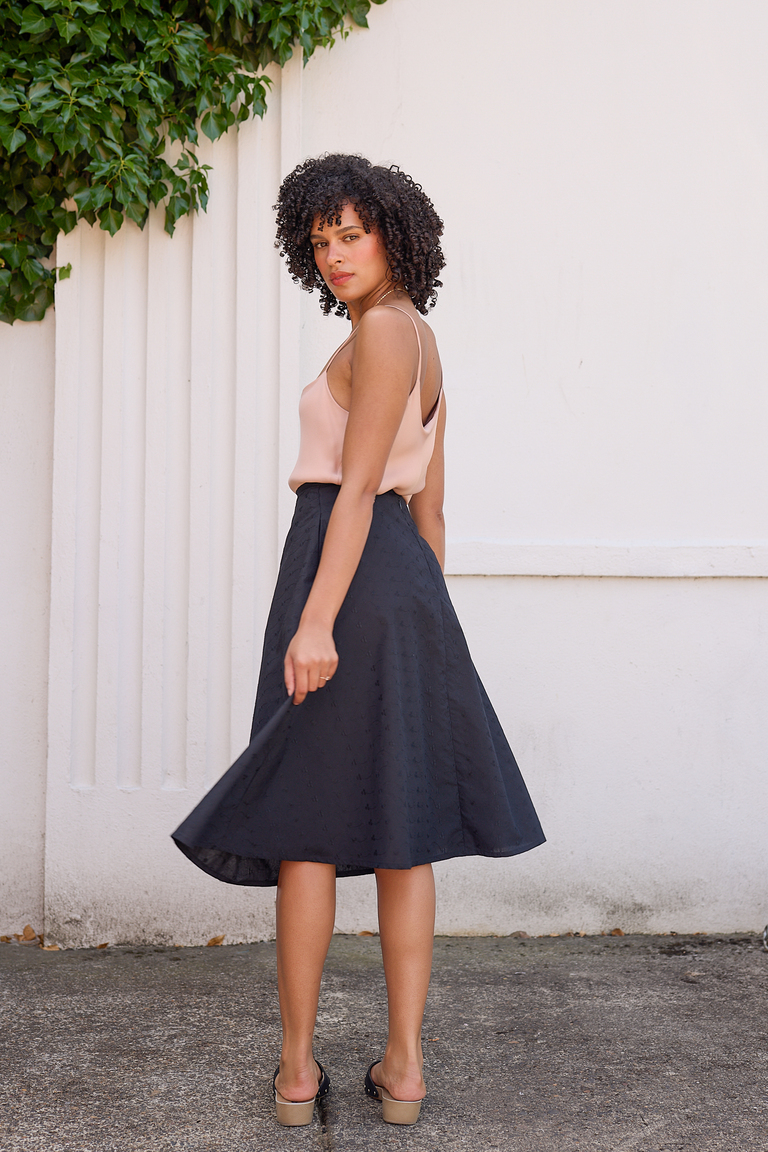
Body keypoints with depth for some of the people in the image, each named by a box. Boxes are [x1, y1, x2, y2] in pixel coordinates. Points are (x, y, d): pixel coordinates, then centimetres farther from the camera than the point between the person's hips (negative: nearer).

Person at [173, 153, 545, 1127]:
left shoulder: (384, 330, -9)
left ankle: (296, 1067, 9)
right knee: (400, 826, 7)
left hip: (348, 577, -9)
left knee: (306, 821, 0)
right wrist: (425, 628, 21)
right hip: (404, 578, 9)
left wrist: (316, 619, -23)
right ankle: (403, 1066, 13)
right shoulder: (424, 346, 18)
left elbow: (359, 483, -18)